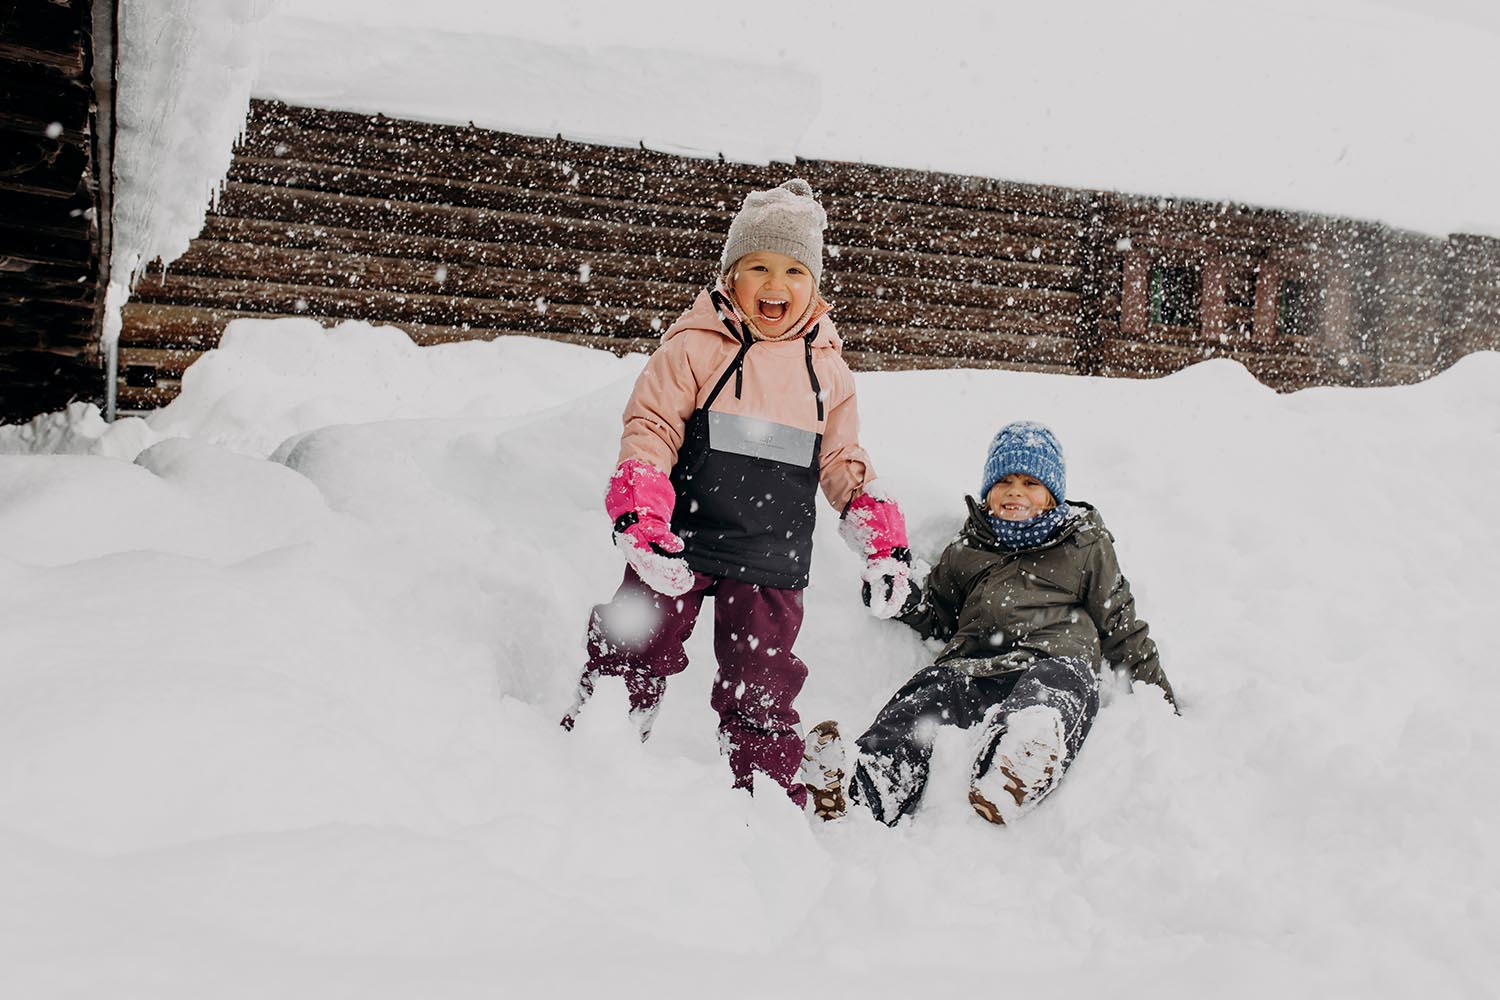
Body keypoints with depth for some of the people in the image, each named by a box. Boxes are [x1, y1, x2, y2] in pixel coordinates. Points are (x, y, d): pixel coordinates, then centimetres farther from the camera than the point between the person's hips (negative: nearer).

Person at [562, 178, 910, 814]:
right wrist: (639, 517, -21)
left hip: (772, 559, 2)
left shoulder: (827, 369, 9)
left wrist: (883, 542, 9)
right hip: (680, 542, -2)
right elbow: (650, 428, -8)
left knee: (762, 688, 7)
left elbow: (842, 463, 16)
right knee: (636, 656, 5)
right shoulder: (695, 346, -4)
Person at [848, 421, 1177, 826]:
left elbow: (1120, 625, 26)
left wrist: (1159, 693, 20)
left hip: (1054, 659, -2)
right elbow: (939, 619, 36)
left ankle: (996, 801, -68)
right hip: (968, 667, 2)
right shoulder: (964, 551, 31)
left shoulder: (1085, 546, 26)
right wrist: (905, 599, 14)